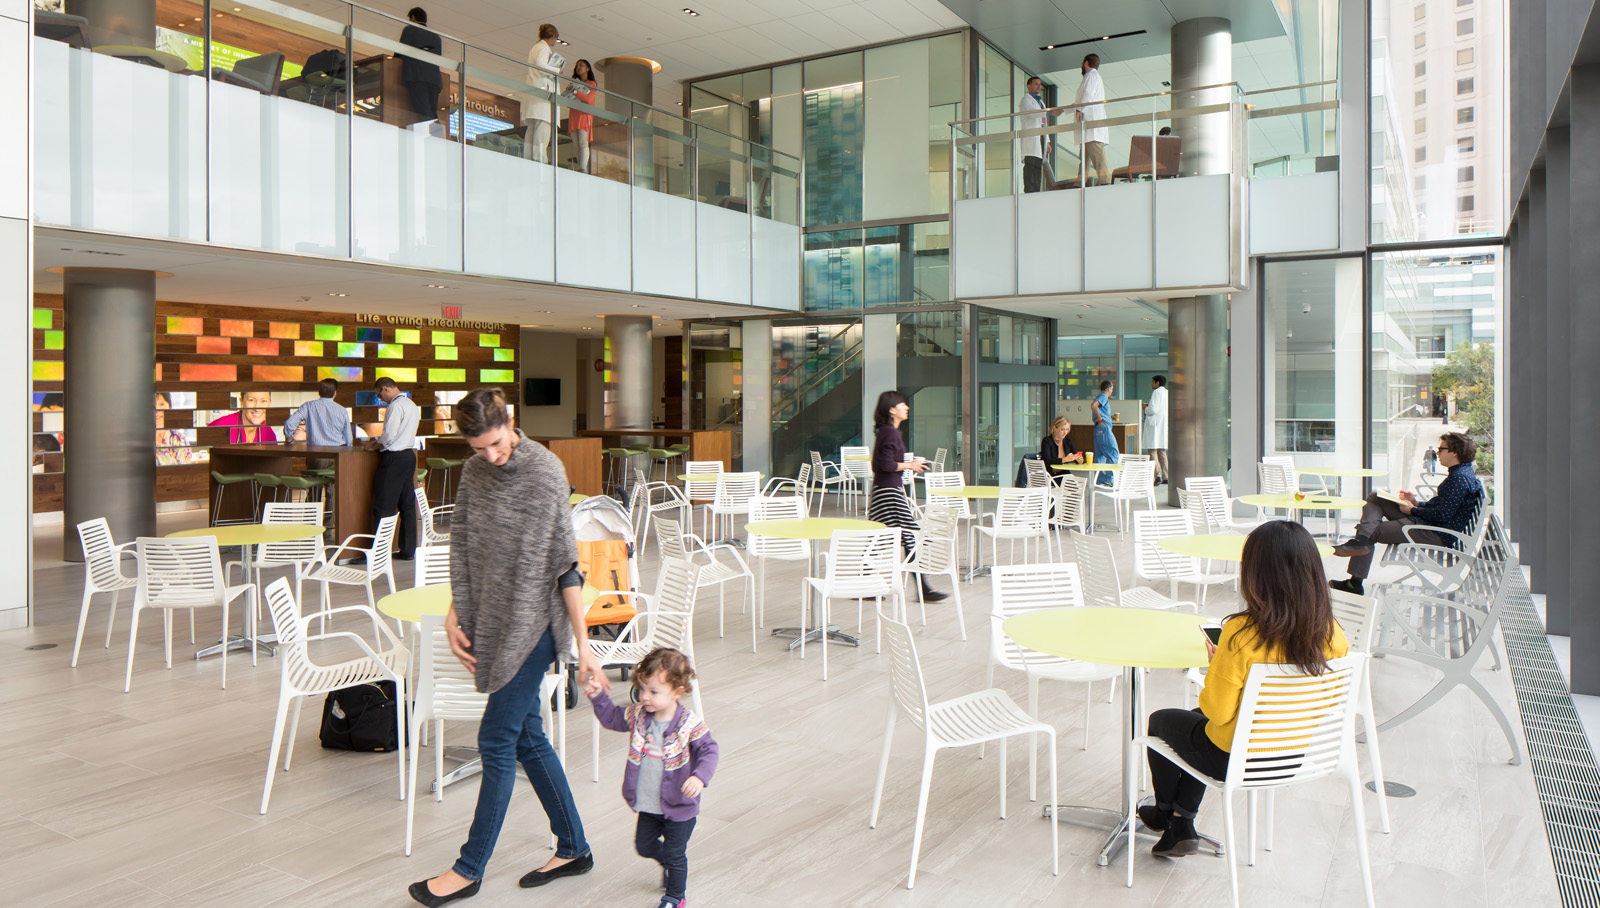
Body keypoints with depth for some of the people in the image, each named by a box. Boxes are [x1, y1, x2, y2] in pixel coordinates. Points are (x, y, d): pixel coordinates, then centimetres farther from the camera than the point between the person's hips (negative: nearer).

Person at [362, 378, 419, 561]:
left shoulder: (395, 406, -13)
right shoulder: (412, 405, 16)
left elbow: (389, 436, -17)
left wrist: (374, 446, -1)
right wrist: (378, 440, 17)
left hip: (395, 458, -9)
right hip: (409, 455, 9)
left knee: (382, 506, -5)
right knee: (407, 504, 9)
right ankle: (407, 549, 12)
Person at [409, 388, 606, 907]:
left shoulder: (545, 472, -16)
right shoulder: (474, 472, 5)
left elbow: (566, 563, -16)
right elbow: (462, 545, 15)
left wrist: (583, 647, -15)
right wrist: (454, 614, 8)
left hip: (533, 625, -7)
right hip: (494, 623, 7)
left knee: (497, 741, -1)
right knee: (526, 736, 12)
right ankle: (573, 849, 25)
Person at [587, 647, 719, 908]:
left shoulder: (690, 724, -22)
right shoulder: (637, 715, -8)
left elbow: (708, 752, -20)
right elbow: (612, 718, 9)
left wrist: (699, 777, -36)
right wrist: (598, 697, -6)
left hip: (679, 807, -5)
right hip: (647, 806, 5)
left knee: (675, 854, 10)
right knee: (644, 845, 21)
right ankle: (668, 863, 52)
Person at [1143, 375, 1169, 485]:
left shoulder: (1157, 392, -9)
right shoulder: (1167, 393, 15)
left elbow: (1153, 410, -17)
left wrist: (1146, 408, 3)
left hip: (1155, 424, -8)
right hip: (1165, 424, 8)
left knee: (1152, 450, -8)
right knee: (1162, 451, 12)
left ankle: (1158, 475, -17)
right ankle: (1165, 477, 10)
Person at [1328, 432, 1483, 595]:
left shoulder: (1460, 478, -19)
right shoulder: (1460, 473, 15)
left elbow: (1442, 515, -24)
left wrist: (1412, 510, -10)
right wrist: (1416, 503, 7)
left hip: (1435, 534, -11)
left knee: (1371, 531, -6)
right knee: (1374, 498, 6)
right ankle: (1362, 539, -16)